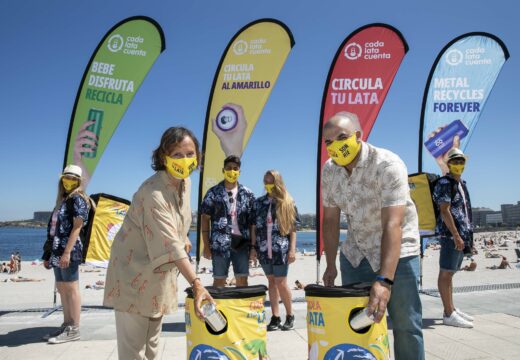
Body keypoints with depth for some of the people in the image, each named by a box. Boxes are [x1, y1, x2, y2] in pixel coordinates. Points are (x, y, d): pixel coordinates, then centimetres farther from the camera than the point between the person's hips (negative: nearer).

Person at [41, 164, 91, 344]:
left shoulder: (78, 199, -6)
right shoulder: (62, 200, 21)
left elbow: (76, 227, -15)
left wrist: (67, 251, -22)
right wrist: (48, 254, 20)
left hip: (69, 250, -9)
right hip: (57, 251, 9)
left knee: (71, 288, -5)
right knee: (61, 289, 14)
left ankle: (74, 330, 2)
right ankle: (66, 325, 24)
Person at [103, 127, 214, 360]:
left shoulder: (185, 183, 0)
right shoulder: (153, 192, -28)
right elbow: (169, 245, -35)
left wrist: (183, 237, 7)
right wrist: (196, 283, -41)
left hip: (160, 274, 8)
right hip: (135, 274, -8)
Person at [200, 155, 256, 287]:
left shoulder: (247, 194, 7)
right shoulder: (213, 192, 1)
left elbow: (252, 221, 8)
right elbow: (205, 219, 1)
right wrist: (206, 245, -4)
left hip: (242, 242, 2)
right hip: (220, 243, -2)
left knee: (242, 279, 7)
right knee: (219, 280, 6)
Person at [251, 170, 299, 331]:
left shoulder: (288, 203, 0)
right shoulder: (259, 202, 8)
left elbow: (293, 228, 0)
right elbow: (254, 227, 10)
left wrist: (292, 249, -6)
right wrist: (253, 247, 5)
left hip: (281, 250, -3)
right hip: (264, 249, 3)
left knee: (281, 283, -2)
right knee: (271, 282, 9)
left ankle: (290, 316, 16)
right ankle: (275, 317, 17)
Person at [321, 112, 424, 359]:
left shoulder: (388, 165, -23)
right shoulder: (329, 170, -5)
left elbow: (392, 225, -31)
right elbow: (330, 220, 3)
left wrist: (384, 280, -38)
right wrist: (330, 265, 0)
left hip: (397, 251, -4)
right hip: (354, 253, 5)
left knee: (405, 325, 0)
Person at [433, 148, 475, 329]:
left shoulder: (461, 183, 19)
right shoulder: (445, 183, -9)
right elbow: (444, 211, -17)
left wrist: (466, 235, 20)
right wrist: (456, 236, -21)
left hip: (461, 235, 10)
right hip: (450, 234, -10)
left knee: (450, 272, 14)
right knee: (446, 273, -6)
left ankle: (451, 309, 23)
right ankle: (449, 314, -3)